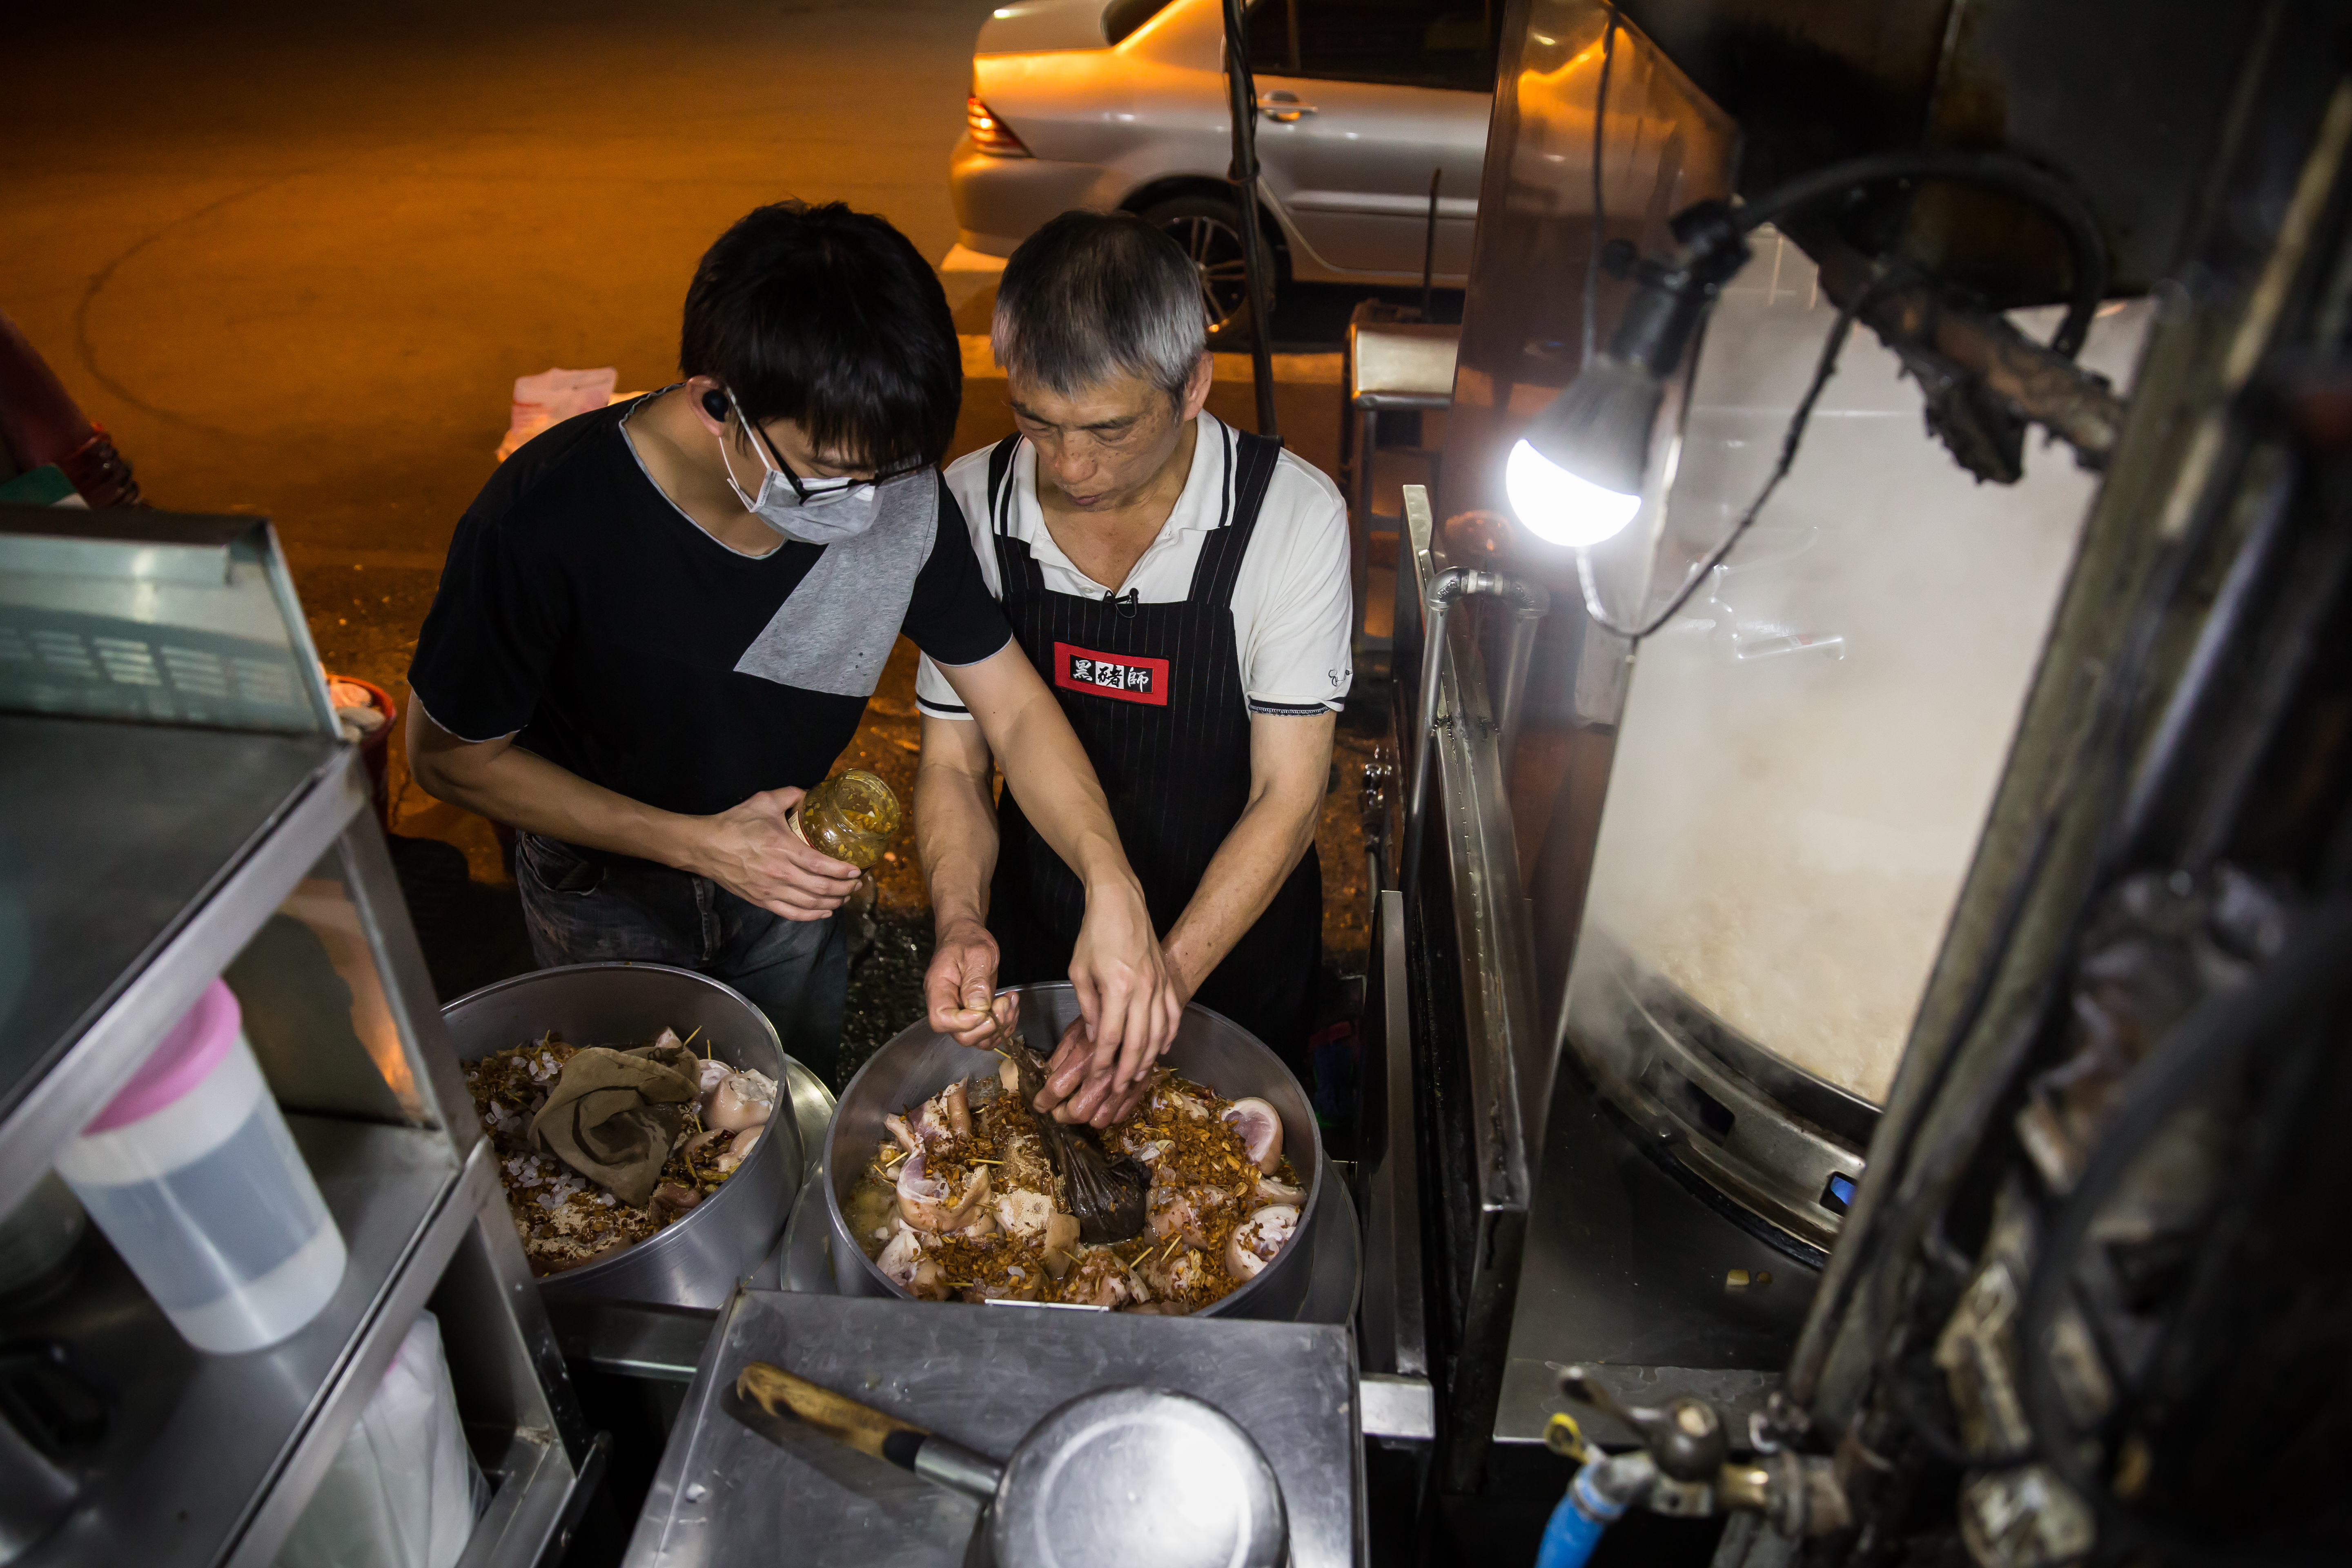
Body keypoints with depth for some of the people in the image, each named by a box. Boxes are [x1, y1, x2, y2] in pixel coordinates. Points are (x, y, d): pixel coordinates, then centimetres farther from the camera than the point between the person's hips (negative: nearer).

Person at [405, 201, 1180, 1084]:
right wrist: (694, 842, -28)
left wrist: (1112, 883, -36)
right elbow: (450, 755, -21)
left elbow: (1014, 707, -20)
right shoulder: (547, 517, -36)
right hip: (612, 891, -2)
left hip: (793, 867, 3)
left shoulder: (899, 492, -27)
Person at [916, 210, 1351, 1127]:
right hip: (1035, 939, 2)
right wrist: (961, 922, -25)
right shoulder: (969, 508, -15)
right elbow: (953, 761, -7)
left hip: (1234, 938, -1)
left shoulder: (1293, 516, -23)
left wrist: (1164, 981, -32)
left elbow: (1287, 796, -21)